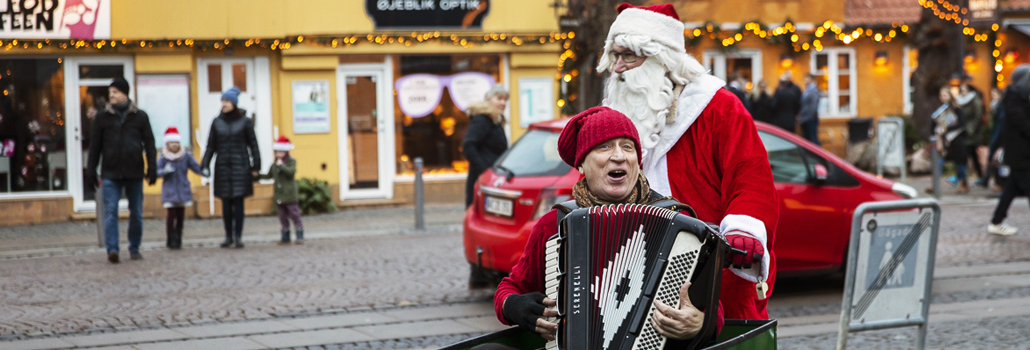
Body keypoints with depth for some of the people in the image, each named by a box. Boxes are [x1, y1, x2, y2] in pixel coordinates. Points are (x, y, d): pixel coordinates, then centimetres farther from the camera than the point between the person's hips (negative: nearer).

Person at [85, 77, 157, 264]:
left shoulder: (140, 117, 7)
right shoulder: (103, 117, 7)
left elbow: (149, 144, 7)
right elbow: (95, 146, 8)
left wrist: (152, 168, -1)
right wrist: (91, 171, 4)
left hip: (134, 172, 1)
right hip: (110, 173, -1)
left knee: (136, 213, 6)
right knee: (110, 211, -11)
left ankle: (134, 248, 17)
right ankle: (112, 249, -16)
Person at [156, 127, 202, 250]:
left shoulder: (186, 156, 1)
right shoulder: (163, 158, -5)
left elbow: (195, 166, 0)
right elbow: (157, 171, -7)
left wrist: (203, 171, -19)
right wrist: (164, 171, -28)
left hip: (183, 191, 3)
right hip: (169, 191, -3)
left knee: (181, 216, 6)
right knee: (172, 214, -8)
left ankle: (178, 239, 19)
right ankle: (171, 240, 3)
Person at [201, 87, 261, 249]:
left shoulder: (245, 121, 1)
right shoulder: (217, 122, 8)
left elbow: (253, 145, 3)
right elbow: (211, 146, 10)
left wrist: (255, 167, -2)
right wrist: (205, 165, 1)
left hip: (240, 167, -2)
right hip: (223, 167, 2)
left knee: (238, 202, -4)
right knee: (226, 203, 3)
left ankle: (238, 237, -1)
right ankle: (228, 236, 11)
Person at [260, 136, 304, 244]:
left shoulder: (291, 162, -6)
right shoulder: (275, 164, 11)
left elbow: (291, 172, -24)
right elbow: (269, 175, 21)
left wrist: (281, 165, -22)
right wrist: (258, 175, 10)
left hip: (290, 195, -6)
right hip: (279, 196, 6)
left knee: (295, 215, -3)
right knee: (283, 217, 10)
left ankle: (300, 236, 2)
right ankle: (285, 237, 16)